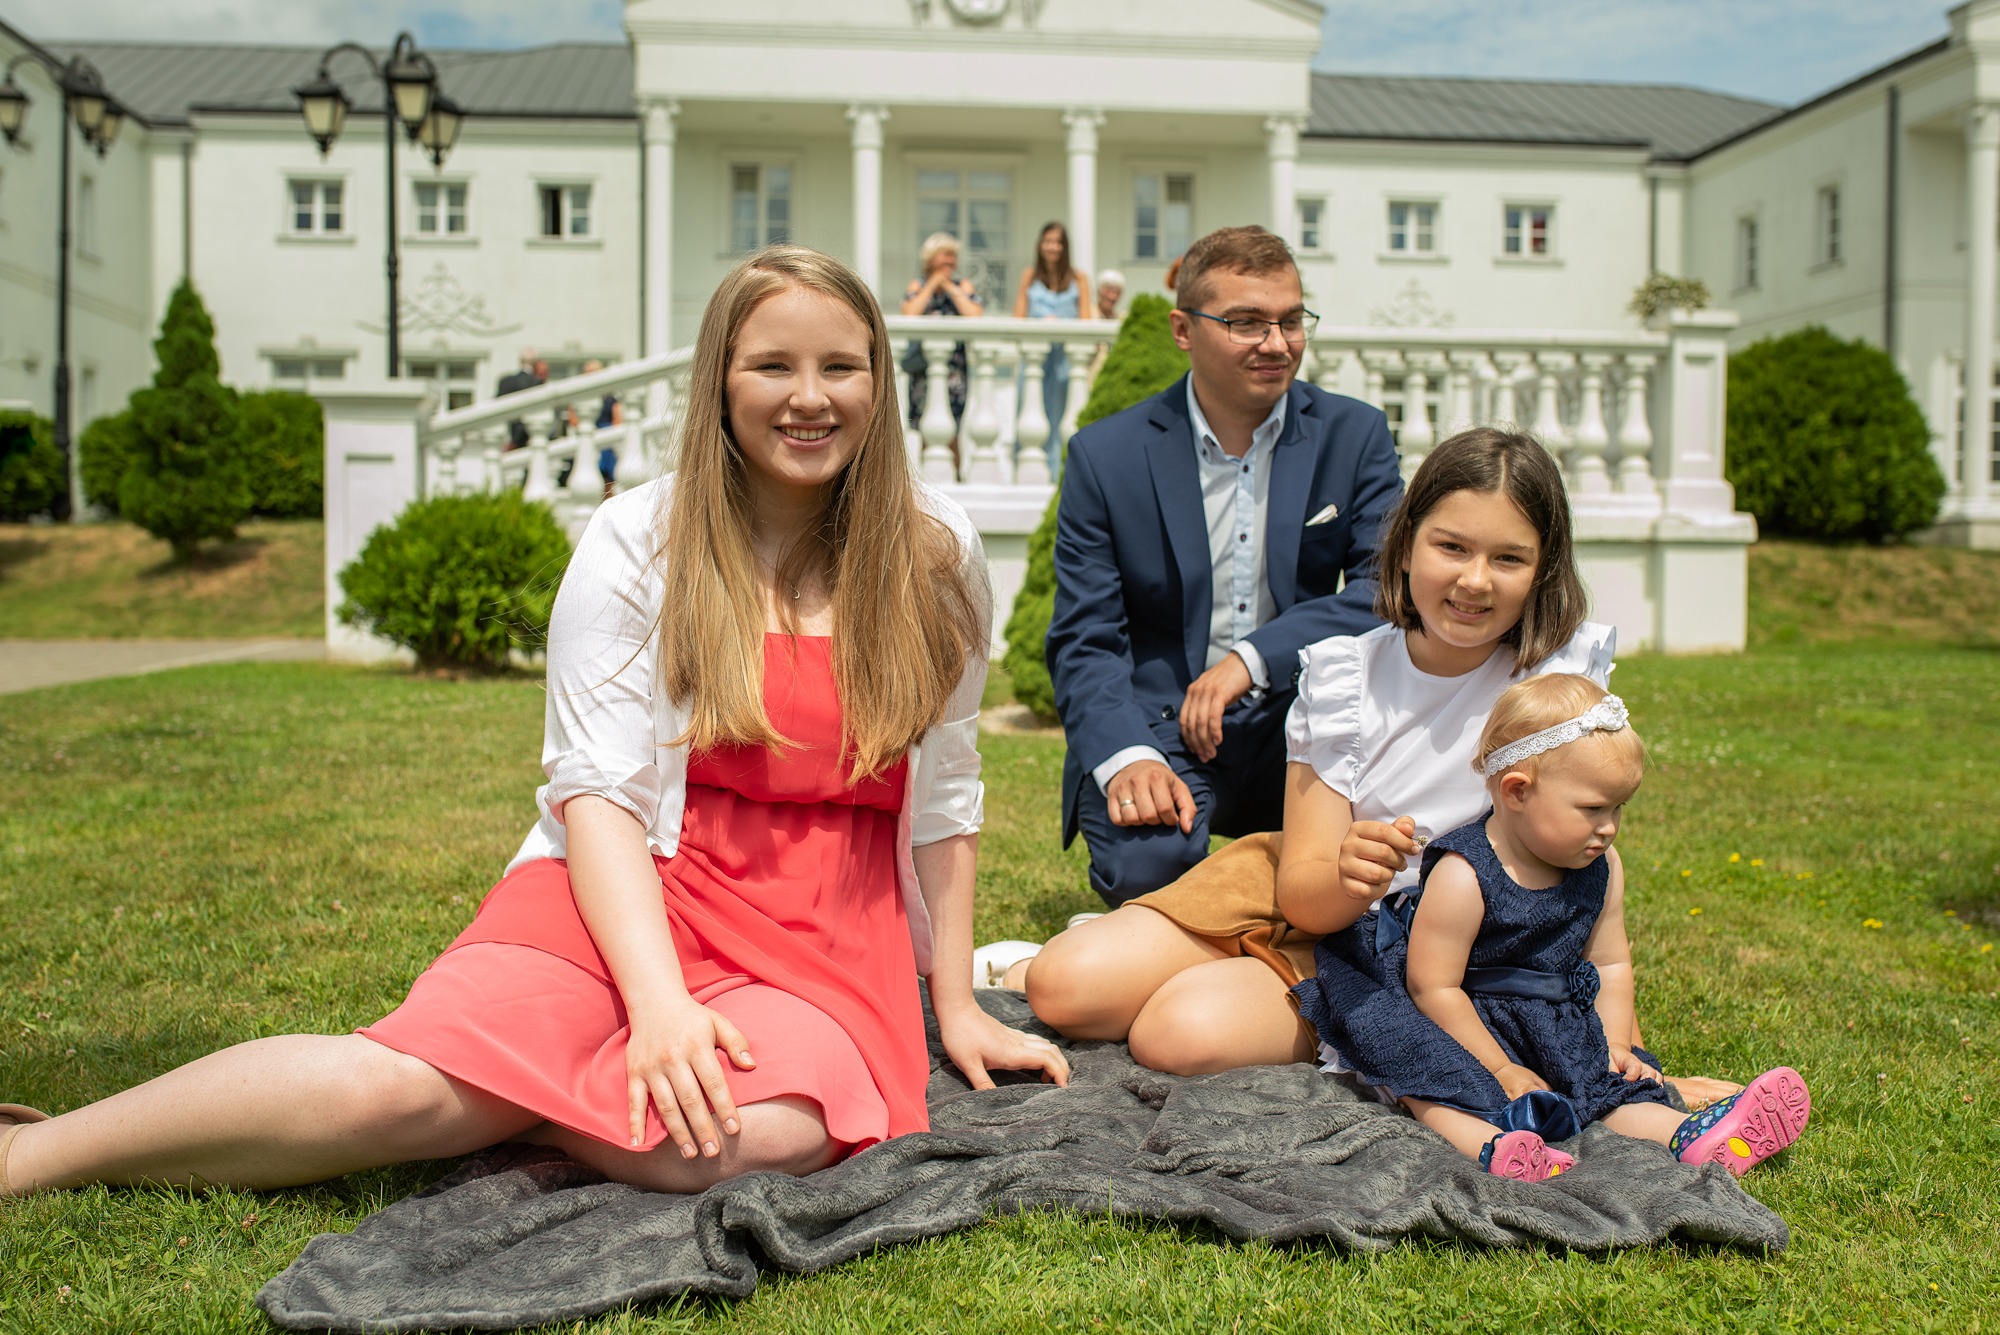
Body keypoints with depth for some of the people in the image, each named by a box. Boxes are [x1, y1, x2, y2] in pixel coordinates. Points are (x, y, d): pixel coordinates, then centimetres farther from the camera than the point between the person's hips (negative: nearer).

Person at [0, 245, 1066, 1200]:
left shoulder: (935, 555, 6)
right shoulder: (638, 541, -1)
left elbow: (942, 797, 10)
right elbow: (596, 787, -7)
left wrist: (955, 1008, 9)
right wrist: (659, 1002, -20)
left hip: (828, 936, 2)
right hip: (630, 893, -1)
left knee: (751, 1138, -32)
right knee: (405, 1084, -27)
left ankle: (508, 1096, -6)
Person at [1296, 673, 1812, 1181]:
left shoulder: (1601, 869, 2)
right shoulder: (1462, 876, -21)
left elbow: (1610, 965, 12)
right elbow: (1434, 988, -19)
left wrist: (1615, 1043, -3)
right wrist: (1501, 1069, -17)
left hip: (1556, 1024, 7)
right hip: (1468, 1027, -6)